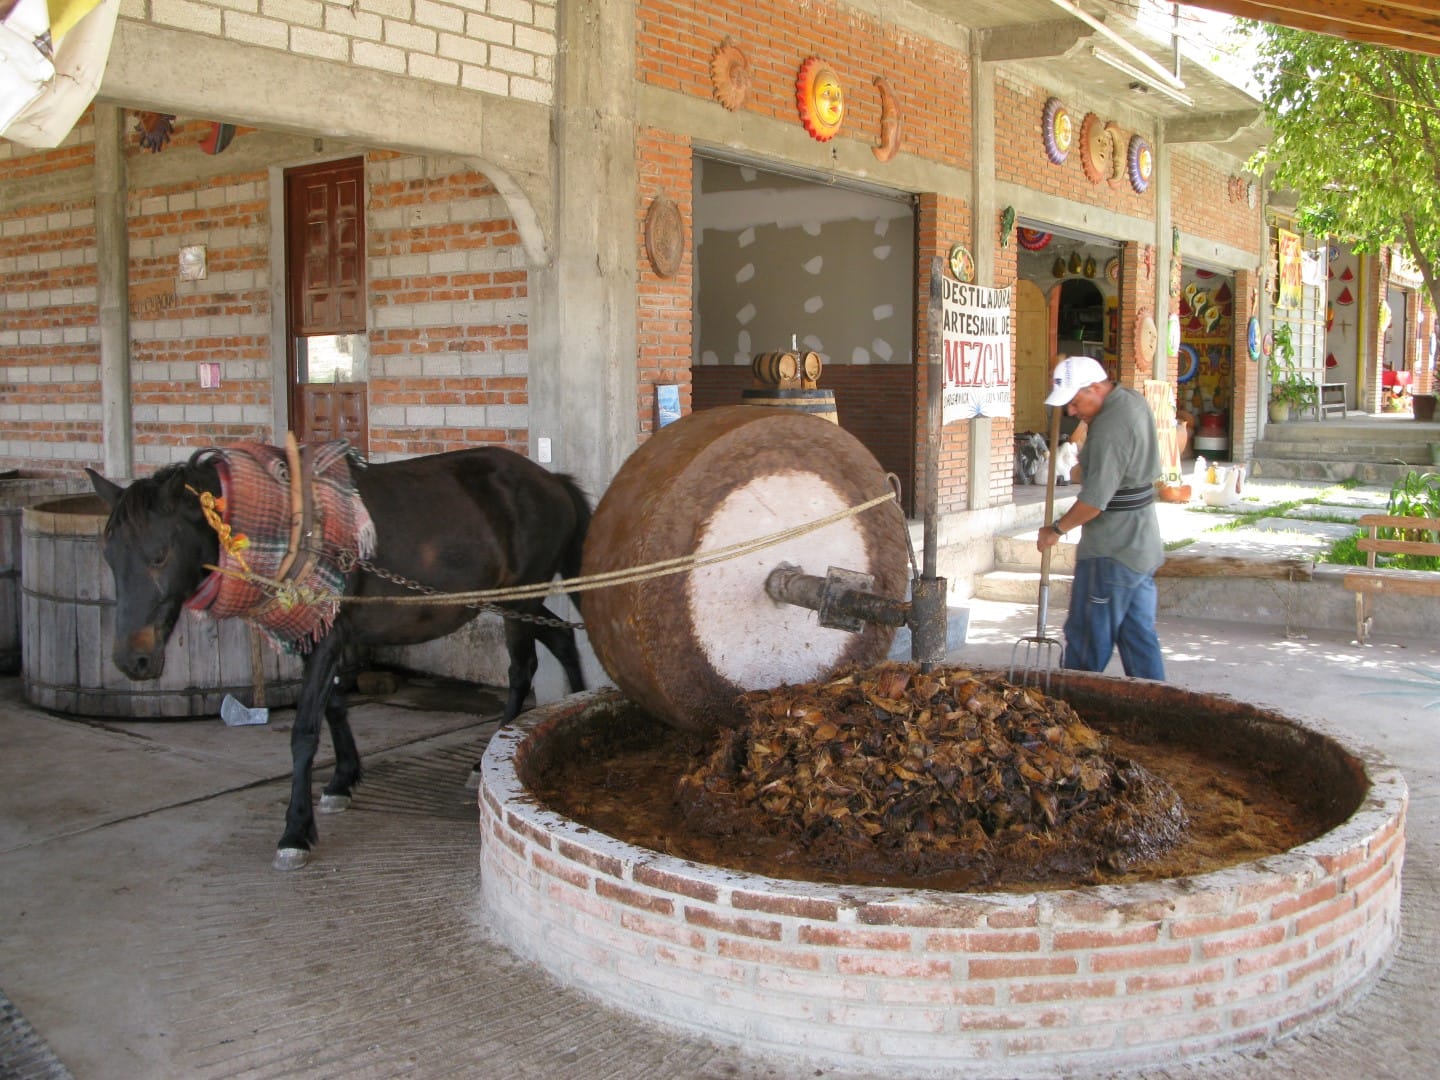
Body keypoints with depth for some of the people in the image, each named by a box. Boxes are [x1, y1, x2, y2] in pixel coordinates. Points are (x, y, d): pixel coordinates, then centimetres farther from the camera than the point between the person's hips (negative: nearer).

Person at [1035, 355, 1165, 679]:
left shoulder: (1110, 429, -23)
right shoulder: (1132, 400, 7)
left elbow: (1095, 501, -25)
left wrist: (1056, 529, -9)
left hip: (1111, 553, -10)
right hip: (1143, 547, 10)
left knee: (1086, 641, 0)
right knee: (1139, 635, 13)